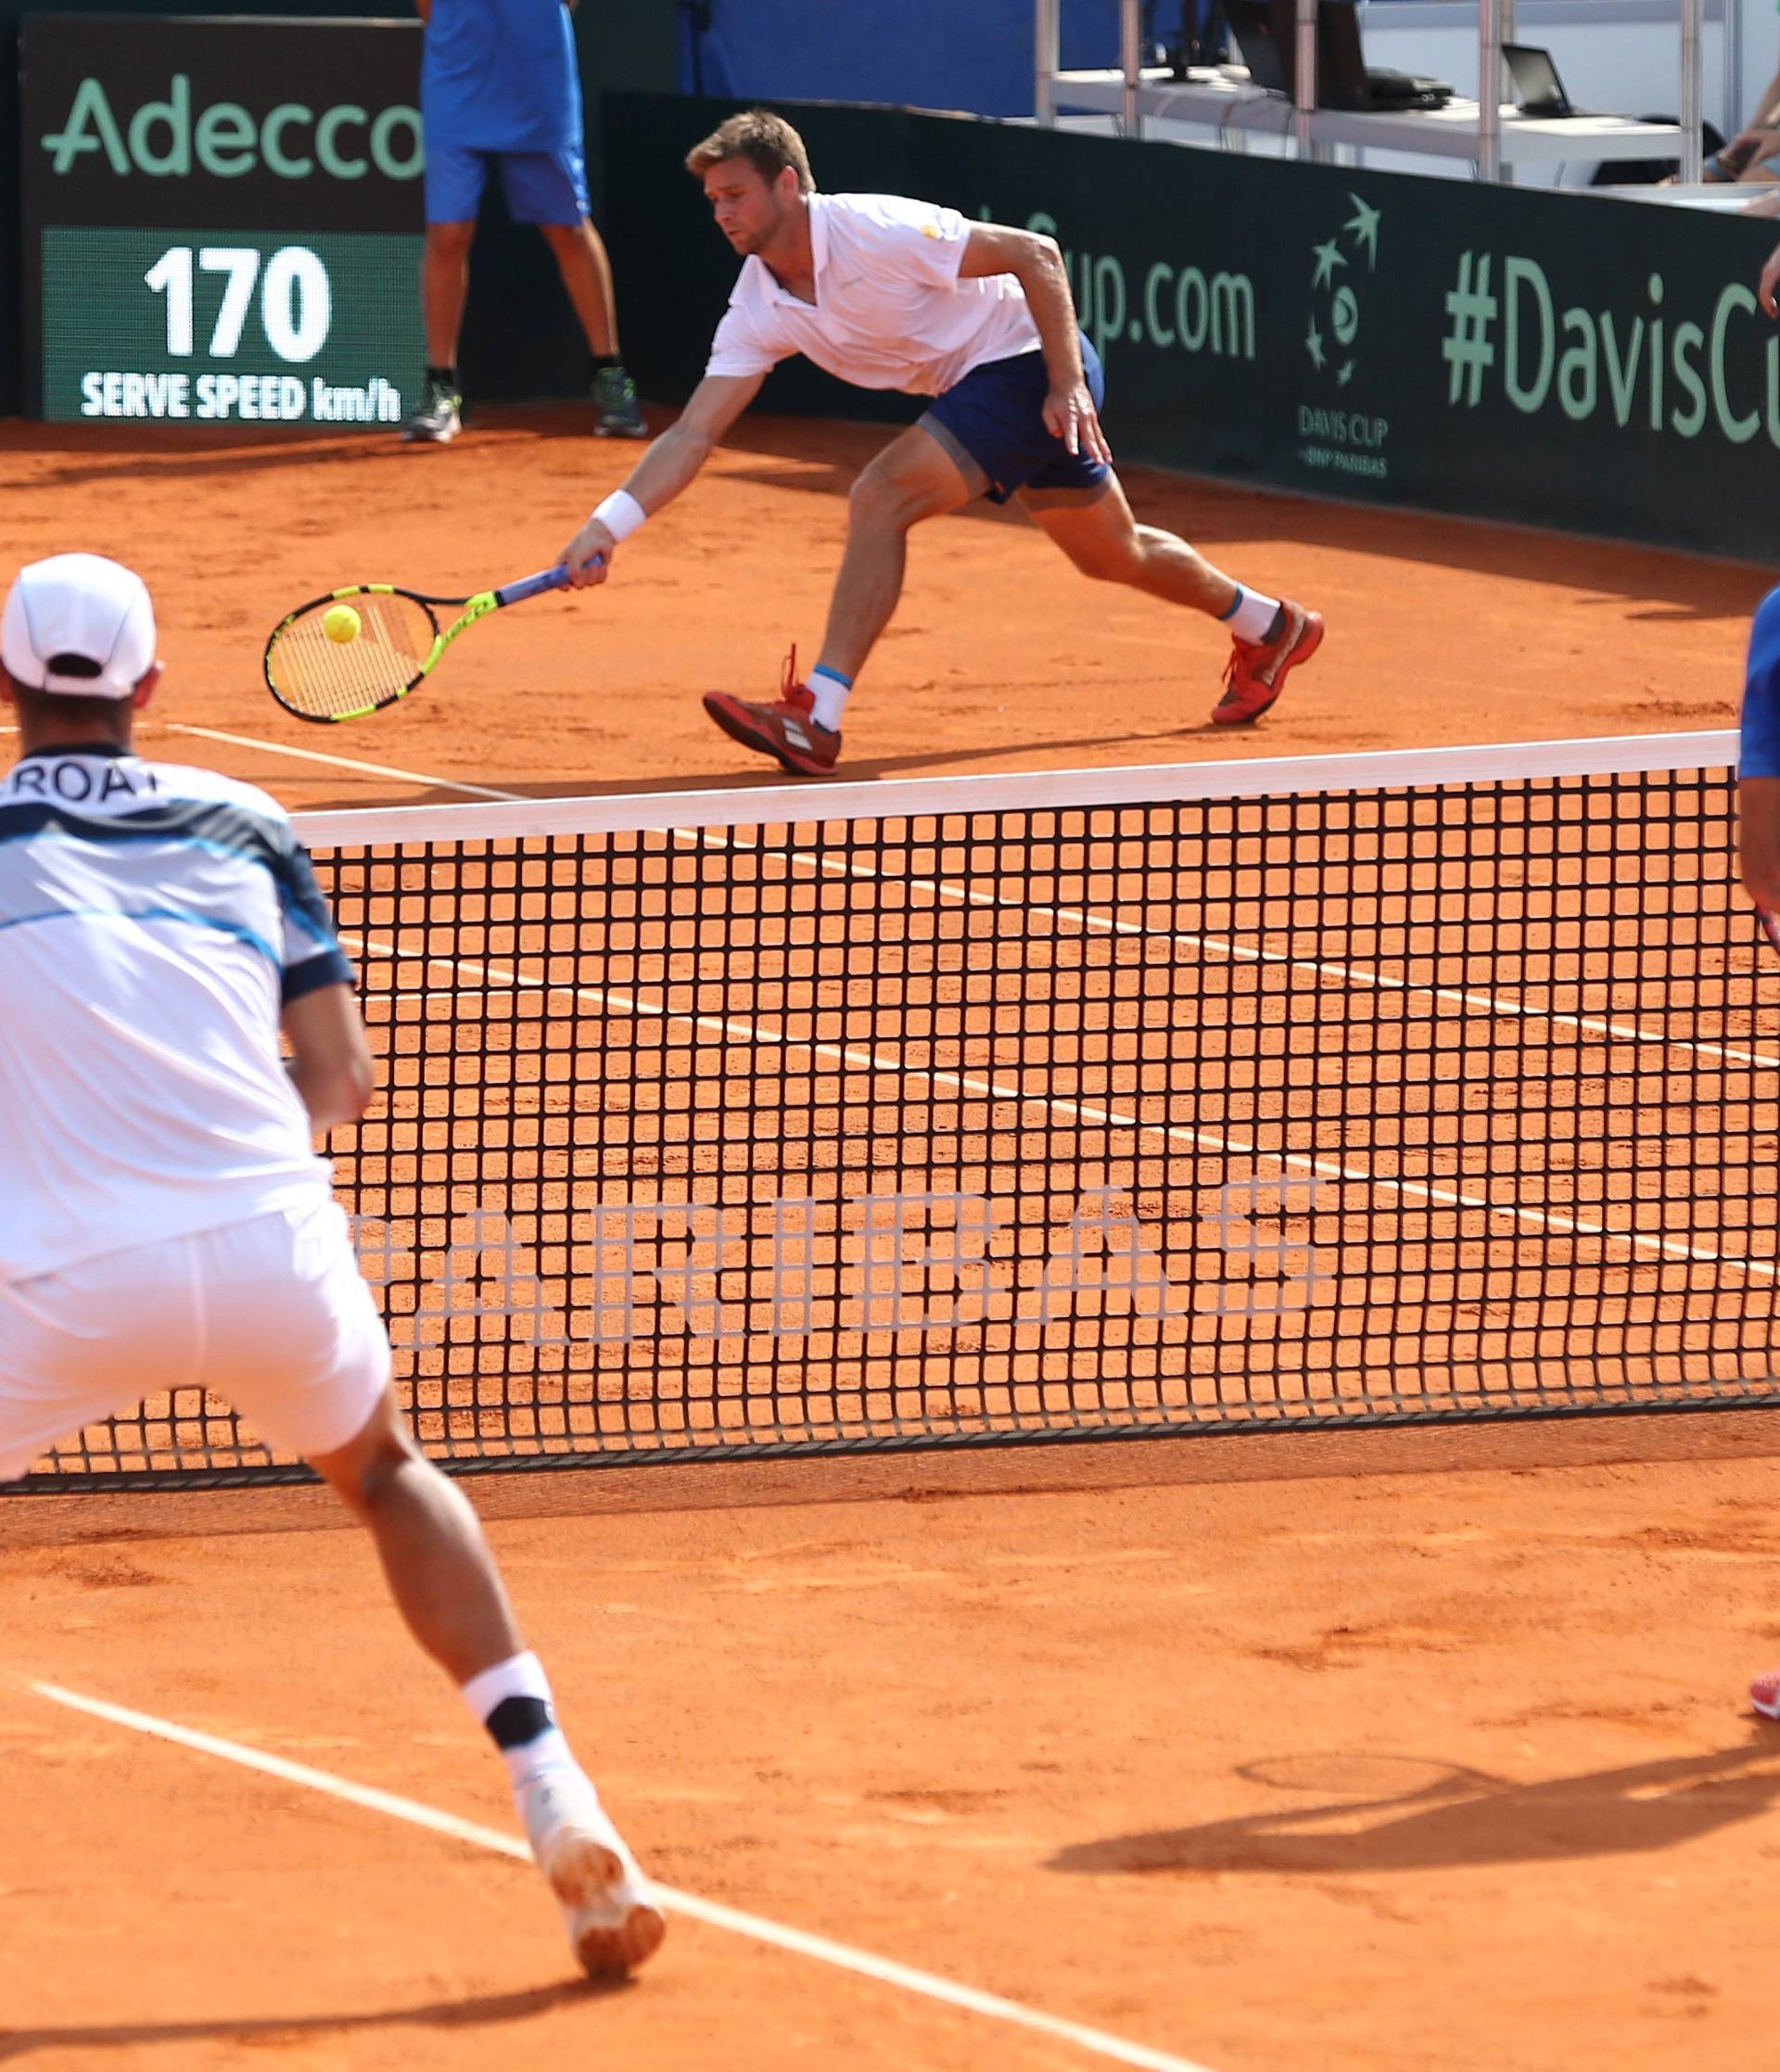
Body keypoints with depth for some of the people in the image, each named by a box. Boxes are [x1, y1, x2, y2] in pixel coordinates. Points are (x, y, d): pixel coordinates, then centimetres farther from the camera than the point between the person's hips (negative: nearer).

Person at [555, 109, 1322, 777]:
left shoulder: (877, 231, -27)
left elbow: (1036, 255, -21)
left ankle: (816, 719, -26)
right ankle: (1269, 626, 48)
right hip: (974, 382, 9)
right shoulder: (759, 310, -5)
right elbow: (692, 435, -7)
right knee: (1111, 555, 23)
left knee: (880, 498, -24)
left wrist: (1068, 385, -24)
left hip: (1030, 363, -9)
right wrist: (609, 524, -21)